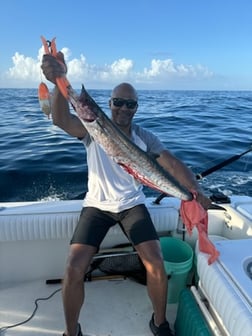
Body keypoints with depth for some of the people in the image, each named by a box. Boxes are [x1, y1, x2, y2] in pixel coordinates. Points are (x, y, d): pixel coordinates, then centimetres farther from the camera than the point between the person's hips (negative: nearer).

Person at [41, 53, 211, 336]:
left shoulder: (145, 137, -2)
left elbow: (173, 164, -10)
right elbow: (62, 120, -27)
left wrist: (196, 191, -26)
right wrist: (59, 82, -46)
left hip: (132, 205, 2)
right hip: (96, 205, -1)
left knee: (156, 264, -13)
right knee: (74, 270, -15)